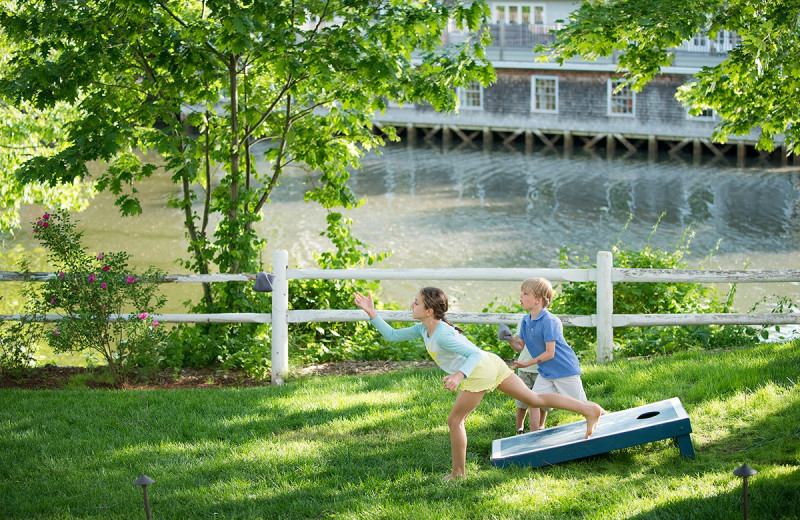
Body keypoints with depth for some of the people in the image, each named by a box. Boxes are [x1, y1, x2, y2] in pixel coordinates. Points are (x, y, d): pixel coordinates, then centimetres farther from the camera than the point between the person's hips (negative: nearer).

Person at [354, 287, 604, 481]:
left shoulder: (442, 335, -20)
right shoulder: (423, 329, 8)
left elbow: (475, 354, -25)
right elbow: (392, 335, 18)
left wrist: (460, 375, -40)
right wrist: (372, 314, 9)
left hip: (479, 373, -10)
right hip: (491, 364, 10)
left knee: (455, 421, 4)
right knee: (534, 399, 11)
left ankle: (458, 473, 16)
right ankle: (589, 409, 7)